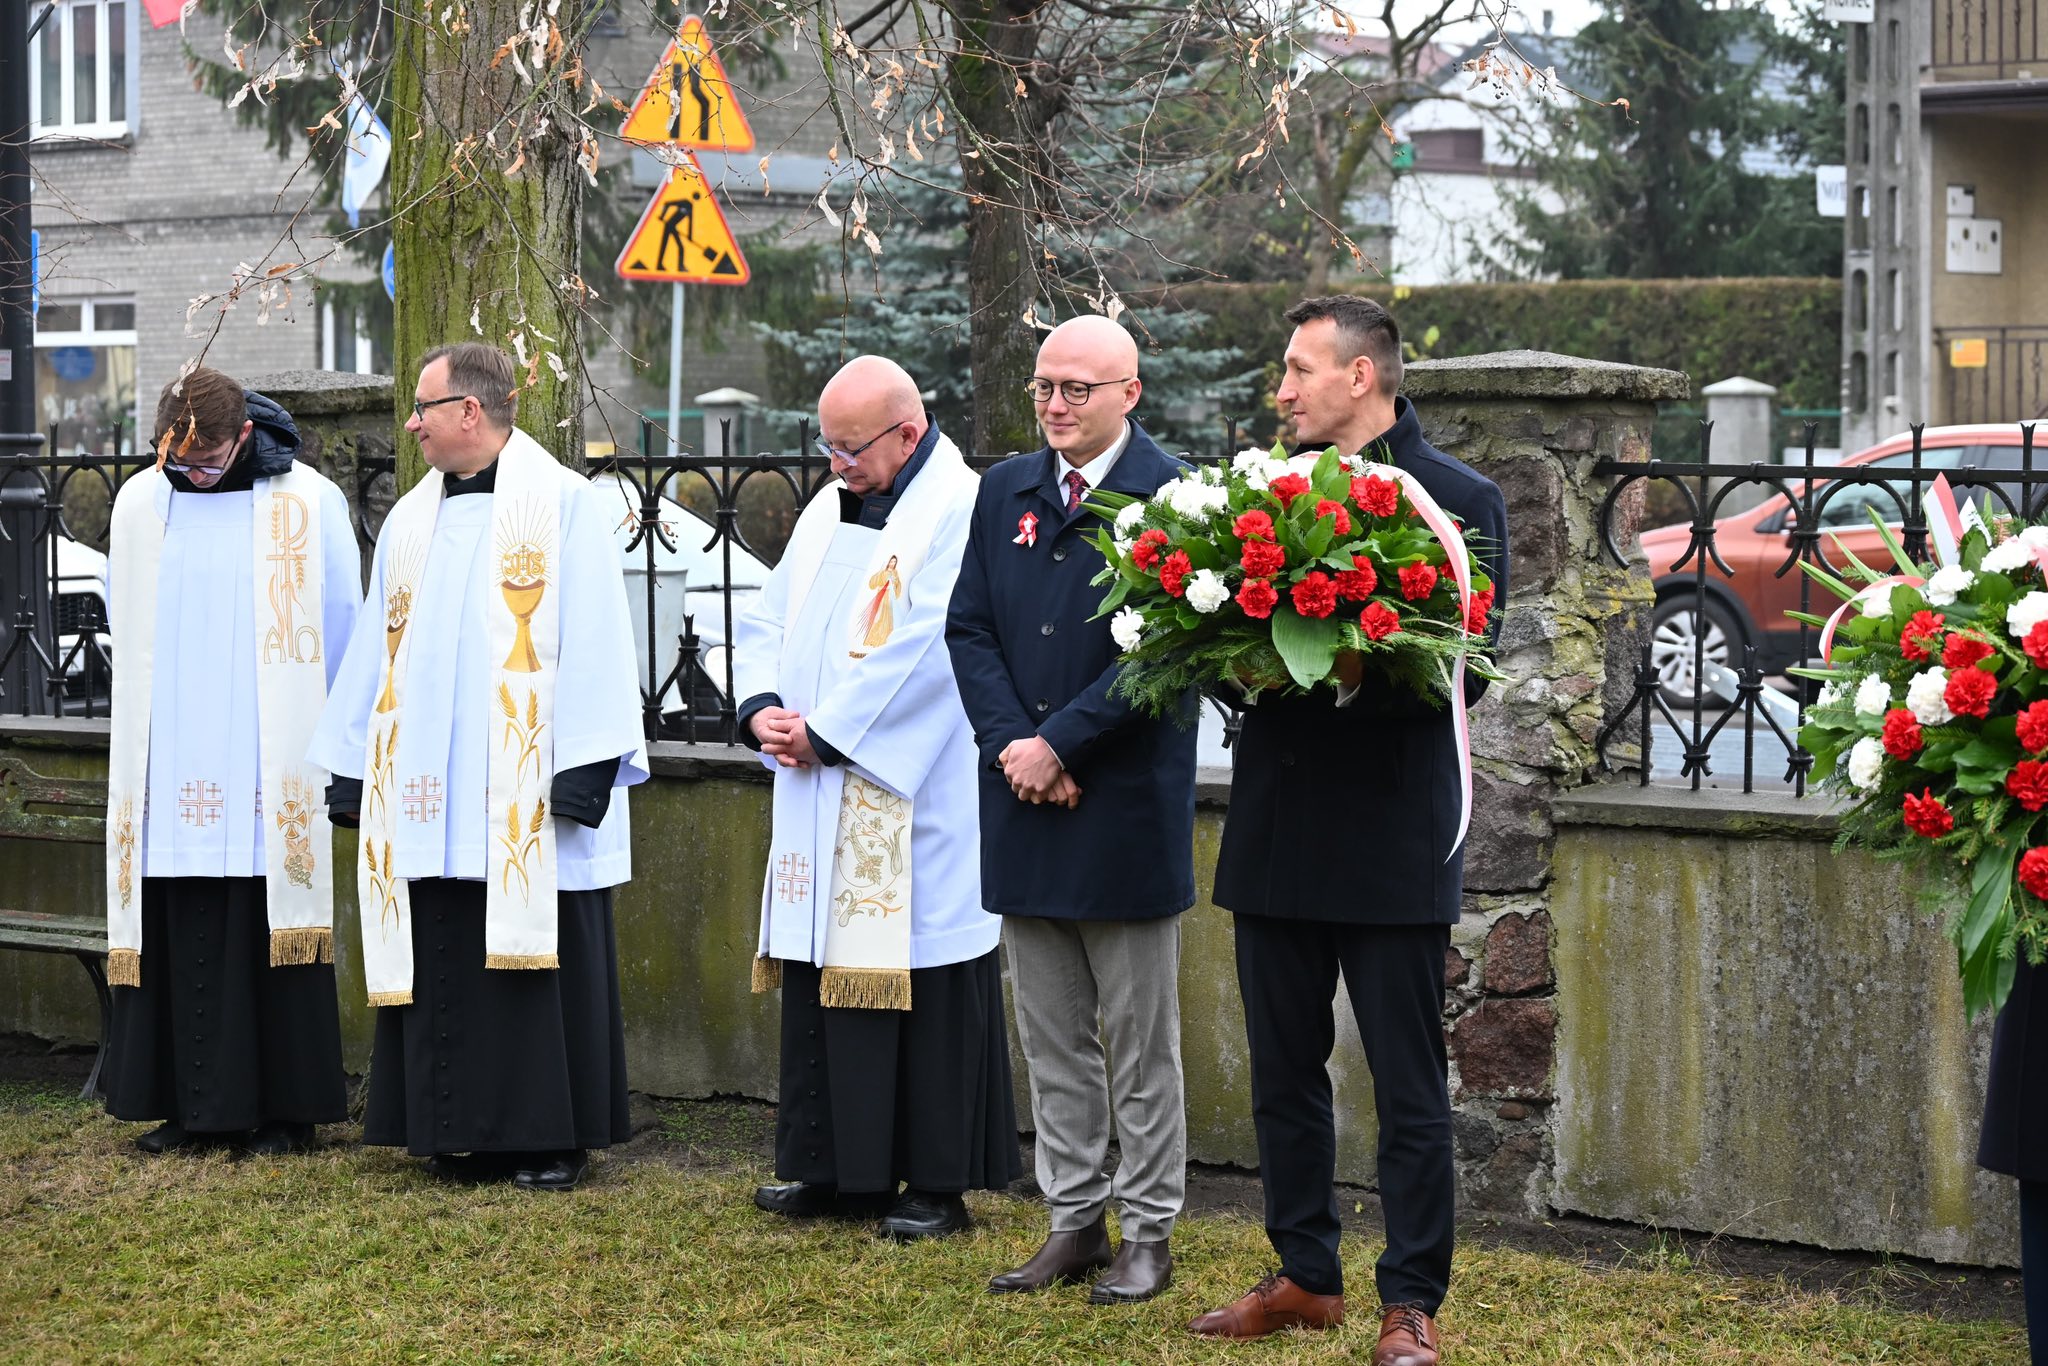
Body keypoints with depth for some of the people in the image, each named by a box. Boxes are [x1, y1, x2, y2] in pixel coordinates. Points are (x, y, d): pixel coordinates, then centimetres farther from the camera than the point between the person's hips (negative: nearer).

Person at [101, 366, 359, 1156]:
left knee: (270, 932, -2)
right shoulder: (139, 504, 6)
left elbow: (340, 628, 2)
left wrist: (328, 739, 4)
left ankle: (283, 1106, 4)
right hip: (170, 760, 3)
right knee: (178, 938, 2)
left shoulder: (307, 505, -4)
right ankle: (191, 1104, 9)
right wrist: (171, 700, 13)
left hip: (271, 763, -3)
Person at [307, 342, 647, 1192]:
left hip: (529, 795, -5)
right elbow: (377, 650, 17)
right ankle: (464, 1134, 13)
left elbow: (592, 643, -8)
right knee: (446, 966, 5)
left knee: (538, 957, -1)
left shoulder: (565, 506, -3)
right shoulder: (411, 520, 15)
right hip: (430, 794, 6)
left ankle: (553, 1137, 6)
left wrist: (585, 770, -15)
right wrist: (356, 771, 13)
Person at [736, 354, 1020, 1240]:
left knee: (923, 988, -3)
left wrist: (823, 731, -15)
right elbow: (767, 623, 16)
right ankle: (837, 1172, 19)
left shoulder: (959, 512, -11)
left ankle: (938, 1182, 5)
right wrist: (762, 705, -3)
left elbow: (918, 652, -19)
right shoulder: (828, 512, 15)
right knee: (821, 980, 10)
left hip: (915, 803, -8)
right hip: (820, 809, 8)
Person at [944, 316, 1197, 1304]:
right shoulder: (1005, 491, 10)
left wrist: (1059, 745, -16)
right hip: (1025, 807, 6)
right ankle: (1073, 1222, 21)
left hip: (1124, 810, -6)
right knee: (1051, 1038, 12)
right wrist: (1013, 746, -7)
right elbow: (969, 629, 7)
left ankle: (1148, 1234, 13)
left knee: (1141, 1041, 4)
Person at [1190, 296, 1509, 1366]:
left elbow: (1464, 672, -12)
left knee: (1408, 1088, 1)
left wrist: (1342, 674, -25)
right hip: (1276, 828, 6)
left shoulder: (1458, 501, -6)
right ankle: (1305, 1276, 27)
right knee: (1283, 1072, 14)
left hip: (1392, 835, -6)